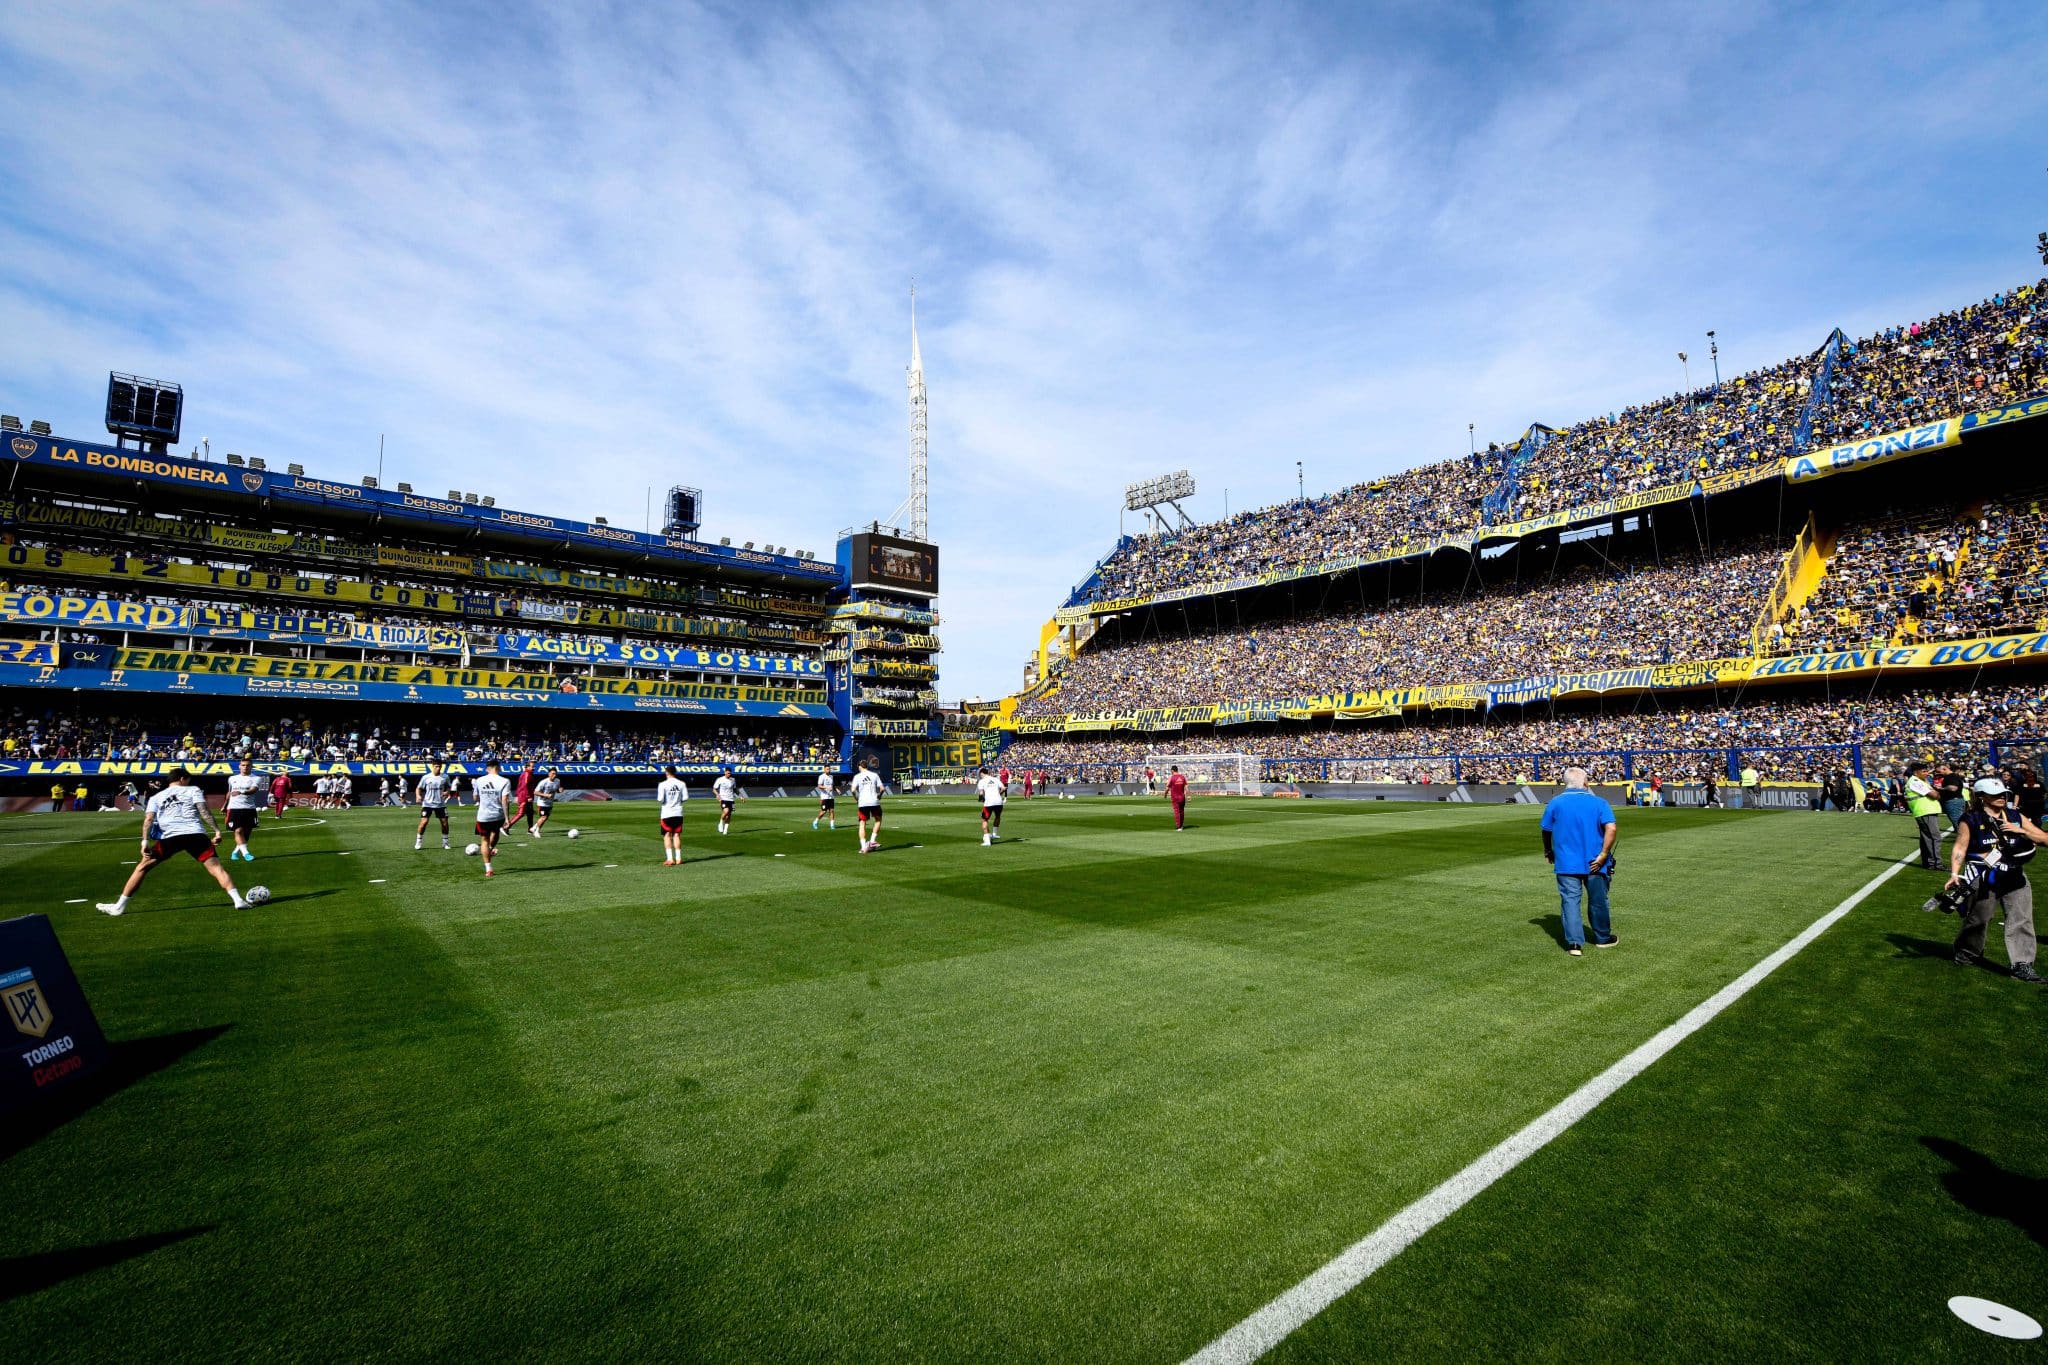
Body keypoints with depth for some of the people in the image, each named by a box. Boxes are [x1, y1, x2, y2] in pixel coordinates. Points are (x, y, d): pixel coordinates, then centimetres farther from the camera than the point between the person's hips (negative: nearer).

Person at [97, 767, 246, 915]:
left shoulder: (156, 797, 24)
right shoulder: (193, 790, 17)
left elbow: (148, 819, 8)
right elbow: (204, 810, 2)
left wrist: (145, 841, 2)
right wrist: (216, 830, -1)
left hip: (170, 837, 2)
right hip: (196, 834, -2)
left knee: (142, 867, 19)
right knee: (215, 866, -7)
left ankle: (119, 906, 19)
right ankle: (238, 900, -21)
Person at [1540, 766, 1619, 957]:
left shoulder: (1555, 803, 0)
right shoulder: (1599, 802, -3)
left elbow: (1546, 832, 6)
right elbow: (1611, 828, -16)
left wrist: (1548, 853, 21)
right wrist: (1603, 855, -12)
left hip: (1566, 863, 0)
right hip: (1594, 863, 0)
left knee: (1570, 901, 2)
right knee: (1597, 901, 16)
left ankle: (1574, 943, -4)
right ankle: (1603, 938, 33)